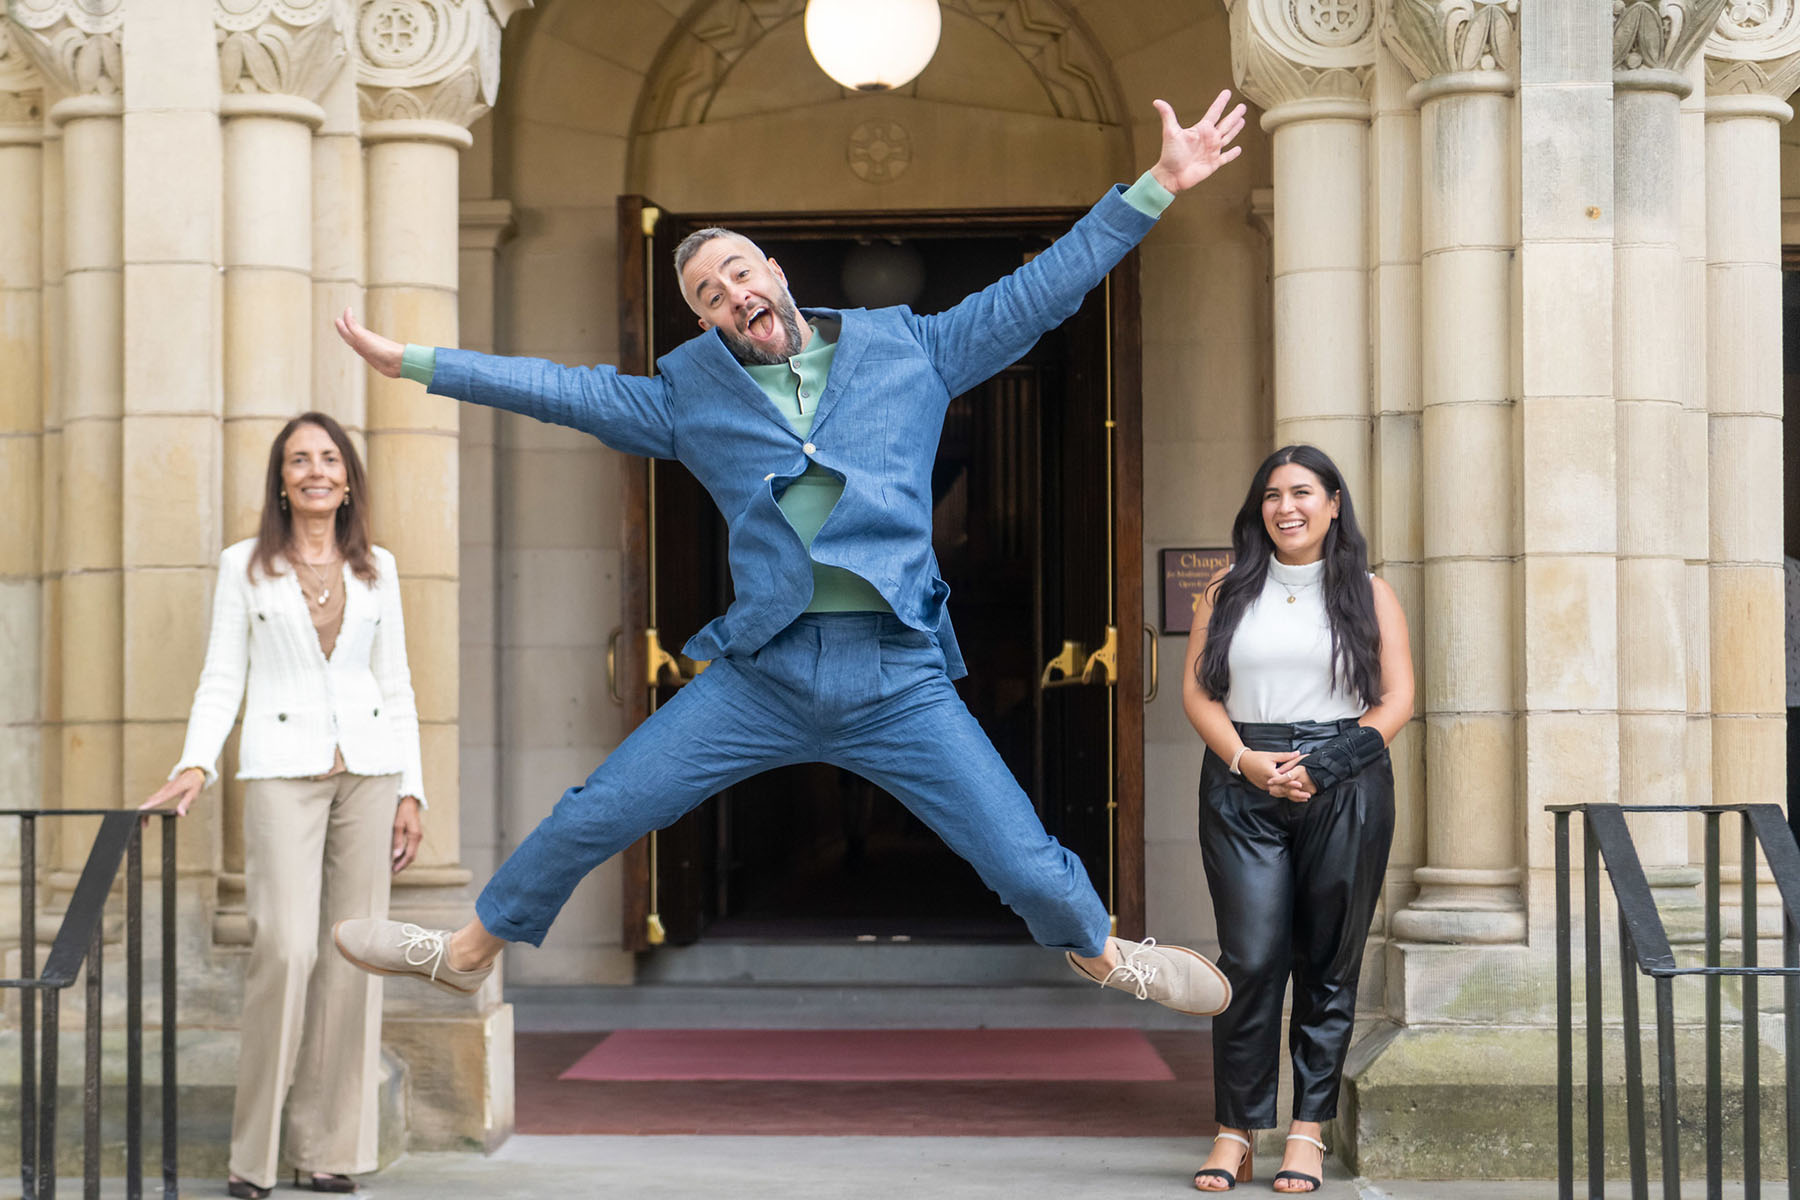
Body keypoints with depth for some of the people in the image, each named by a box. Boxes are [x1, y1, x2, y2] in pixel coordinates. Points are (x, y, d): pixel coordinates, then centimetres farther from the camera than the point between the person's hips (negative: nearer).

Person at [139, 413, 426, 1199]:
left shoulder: (377, 568, 13)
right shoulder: (244, 566, 6)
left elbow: (395, 685, 13)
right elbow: (221, 678, 3)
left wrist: (410, 790, 6)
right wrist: (196, 765, -12)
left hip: (368, 771, 3)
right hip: (282, 771, -3)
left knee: (354, 954, -1)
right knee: (286, 948, -15)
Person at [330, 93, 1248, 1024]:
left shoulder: (908, 351, 9)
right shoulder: (691, 397, 11)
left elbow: (1041, 290, 8)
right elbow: (563, 389, 10)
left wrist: (1157, 187, 4)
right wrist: (411, 362, 6)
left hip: (901, 676, -1)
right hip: (763, 673, 1)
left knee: (1028, 867, -2)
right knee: (591, 818, 0)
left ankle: (1100, 954, 30)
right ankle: (470, 951, 24)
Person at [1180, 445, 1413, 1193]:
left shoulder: (1367, 595, 9)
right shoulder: (1230, 591, 13)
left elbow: (1395, 700, 2)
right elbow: (1196, 690, 9)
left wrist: (1320, 768, -9)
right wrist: (1245, 760, -8)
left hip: (1344, 789, 0)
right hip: (1241, 789, 0)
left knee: (1328, 962, 2)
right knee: (1251, 958, -7)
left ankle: (1308, 1129, 9)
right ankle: (1235, 1131, 0)